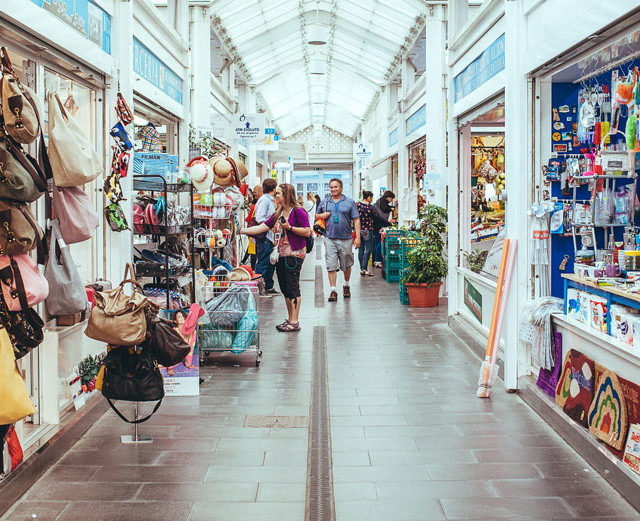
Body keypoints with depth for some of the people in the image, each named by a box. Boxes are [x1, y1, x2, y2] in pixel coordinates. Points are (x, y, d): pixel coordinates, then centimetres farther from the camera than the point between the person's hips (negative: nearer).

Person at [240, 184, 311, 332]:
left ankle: (295, 322, -4)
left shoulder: (298, 211, -7)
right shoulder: (278, 214, 17)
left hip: (294, 254, -8)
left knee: (293, 287, -7)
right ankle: (290, 319, 19)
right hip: (281, 255, 8)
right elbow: (261, 228, 15)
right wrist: (241, 230, 9)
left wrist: (289, 227, -17)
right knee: (285, 289, 10)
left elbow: (307, 232, -12)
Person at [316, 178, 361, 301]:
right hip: (330, 239, 1)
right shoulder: (325, 202, 10)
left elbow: (356, 220, 1)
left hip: (346, 239, -1)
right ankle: (333, 291, -3)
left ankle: (346, 286, 33)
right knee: (331, 265, -6)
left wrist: (357, 237, -7)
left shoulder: (349, 202, 3)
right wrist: (322, 215, -3)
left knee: (346, 265, 11)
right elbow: (317, 215, 22)